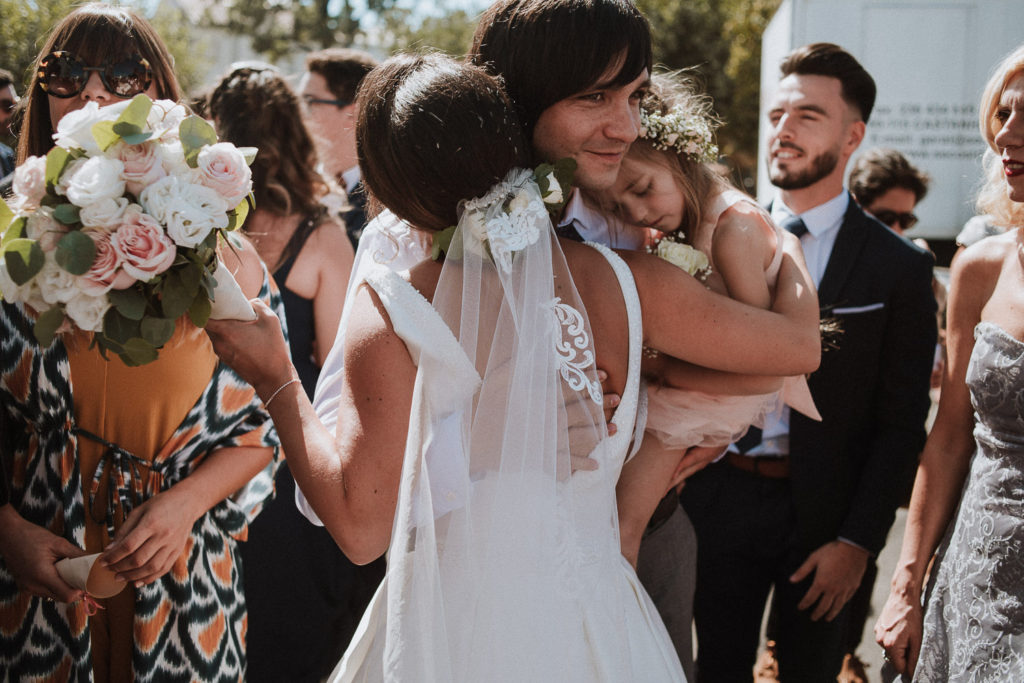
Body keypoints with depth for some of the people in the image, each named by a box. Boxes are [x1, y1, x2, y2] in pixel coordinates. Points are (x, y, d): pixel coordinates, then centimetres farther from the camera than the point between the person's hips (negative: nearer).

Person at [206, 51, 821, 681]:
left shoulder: (390, 312, -16)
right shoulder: (624, 282, -9)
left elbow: (360, 528, -14)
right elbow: (801, 342, 2)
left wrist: (276, 380, -5)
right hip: (594, 627, 3)